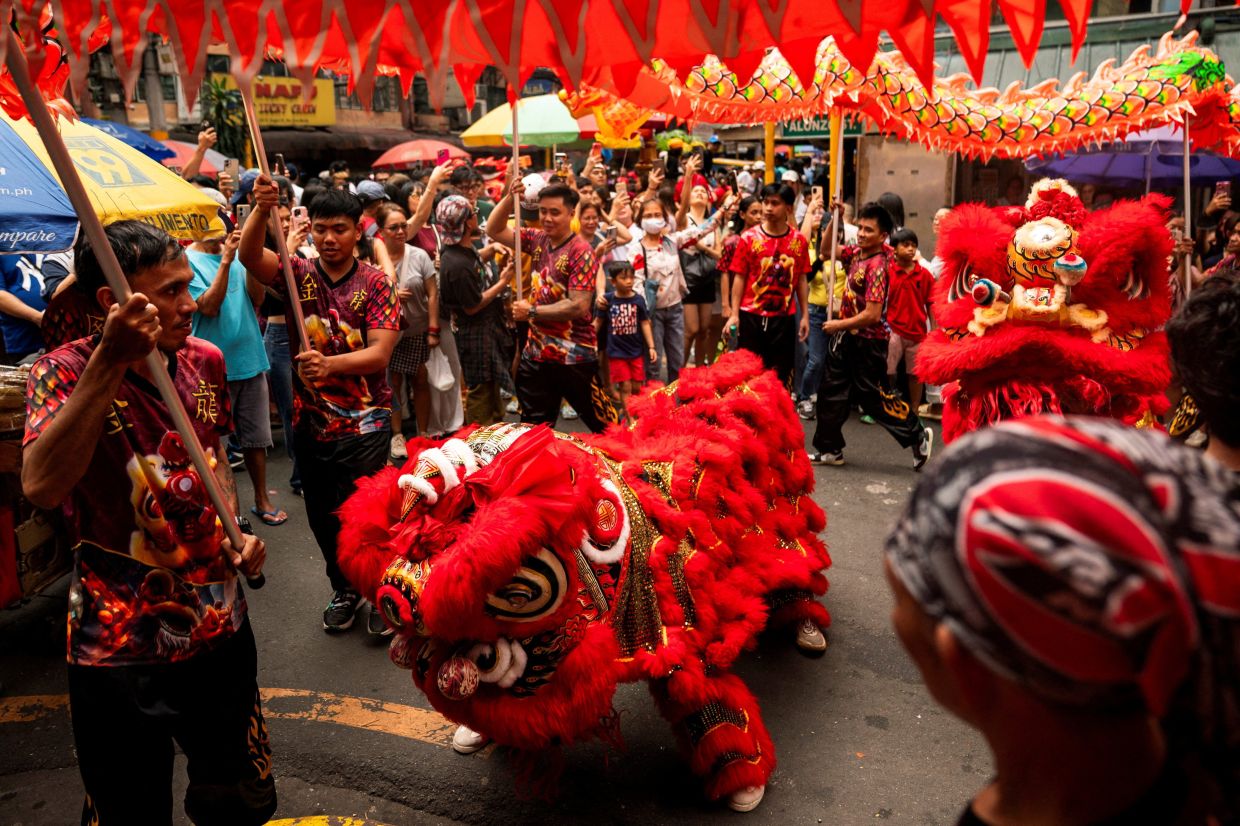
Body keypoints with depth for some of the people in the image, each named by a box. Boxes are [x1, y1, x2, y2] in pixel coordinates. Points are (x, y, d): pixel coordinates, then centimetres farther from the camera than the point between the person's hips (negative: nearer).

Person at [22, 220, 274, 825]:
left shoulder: (204, 361, 0)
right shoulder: (67, 373, -15)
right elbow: (42, 487, -34)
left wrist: (236, 531, 2)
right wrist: (110, 361, -38)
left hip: (222, 626, 5)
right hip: (121, 650, -4)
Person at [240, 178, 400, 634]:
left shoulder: (376, 284, -6)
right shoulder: (299, 275, 1)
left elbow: (380, 353, -15)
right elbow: (250, 256, -18)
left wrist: (330, 364, -33)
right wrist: (261, 210, -36)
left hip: (364, 425, -3)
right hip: (310, 422, 3)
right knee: (321, 516, 15)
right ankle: (344, 589, 37)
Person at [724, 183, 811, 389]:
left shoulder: (799, 241, 2)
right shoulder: (749, 238, -3)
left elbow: (801, 280, 7)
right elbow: (739, 277, -1)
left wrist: (805, 315, 5)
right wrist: (734, 314, -6)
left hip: (784, 318, 1)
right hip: (751, 316, -1)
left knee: (781, 374, 7)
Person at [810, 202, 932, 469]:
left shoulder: (878, 266, -21)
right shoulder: (857, 253, 3)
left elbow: (872, 314, -25)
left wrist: (840, 325, -14)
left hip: (868, 342, -8)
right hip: (846, 337, 8)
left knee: (872, 398, 2)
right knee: (831, 392, 12)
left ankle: (918, 436, 20)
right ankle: (829, 449, 23)